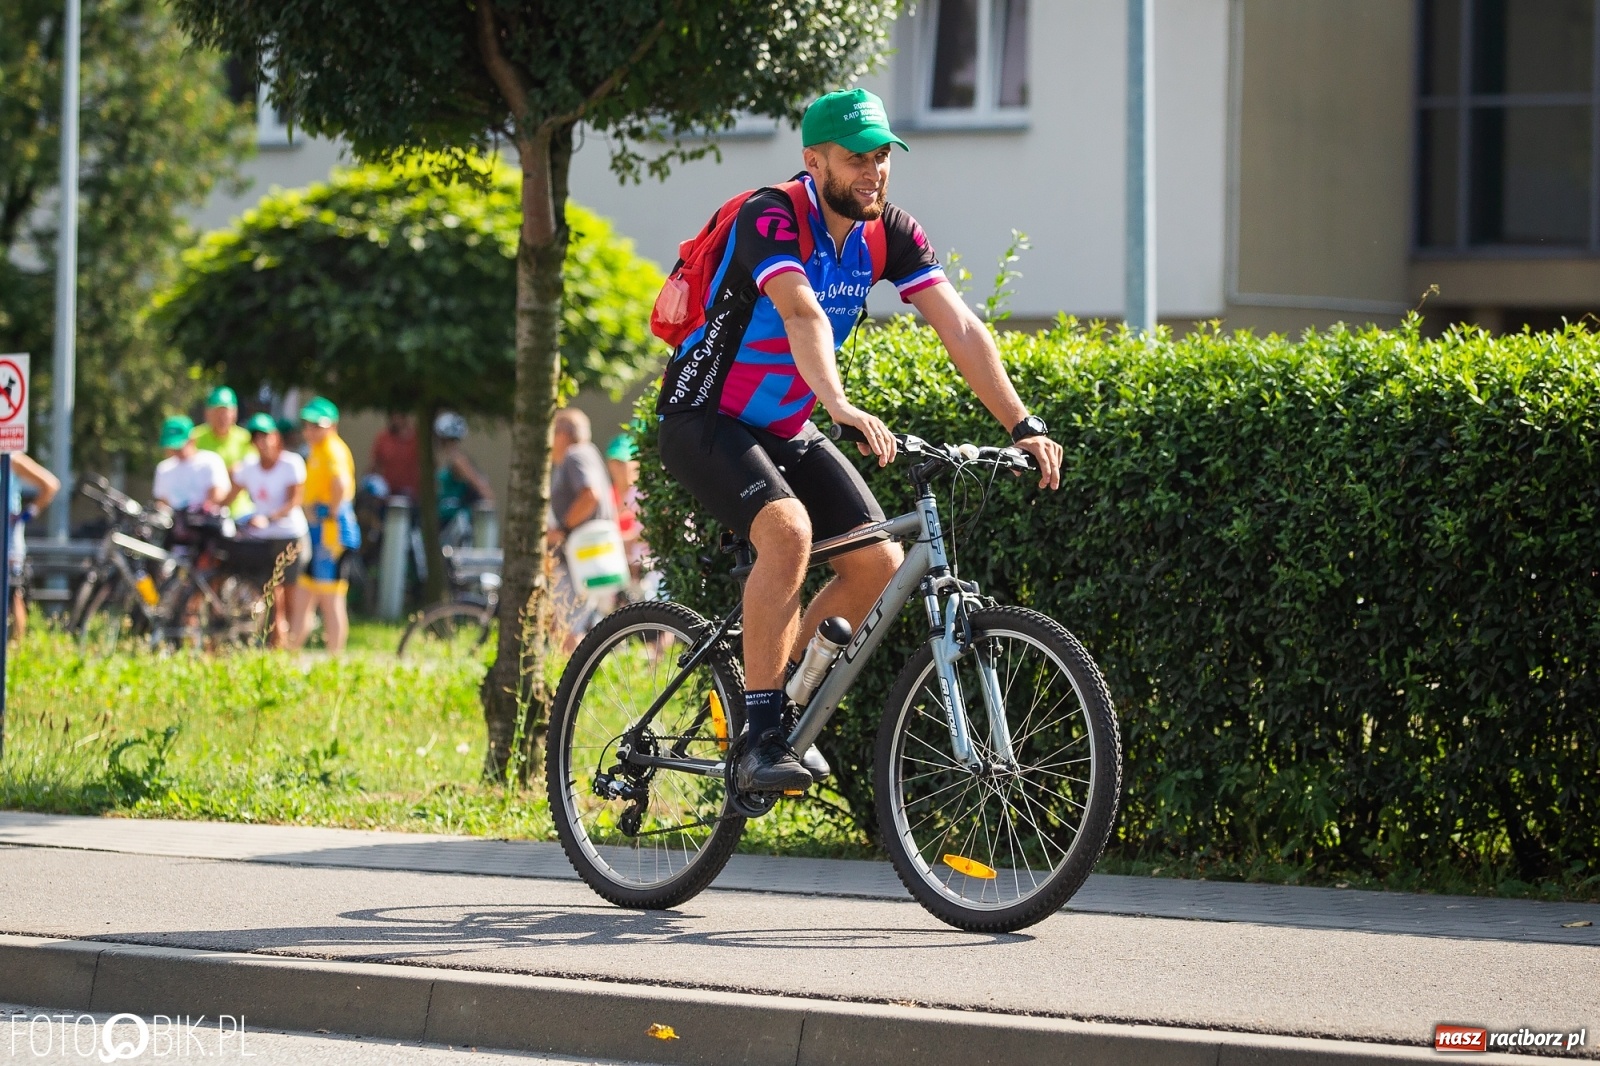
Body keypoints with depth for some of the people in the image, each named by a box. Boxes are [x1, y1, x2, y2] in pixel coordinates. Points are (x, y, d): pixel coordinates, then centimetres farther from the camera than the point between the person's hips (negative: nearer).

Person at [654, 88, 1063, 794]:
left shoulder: (889, 232, -5)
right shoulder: (770, 218, -24)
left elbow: (959, 327, -10)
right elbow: (802, 314, -42)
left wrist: (1023, 427, -20)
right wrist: (841, 406, -58)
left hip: (785, 430, 7)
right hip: (704, 419, -7)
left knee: (879, 563, -7)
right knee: (788, 530, -32)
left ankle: (787, 702, 11)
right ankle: (759, 735, -26)